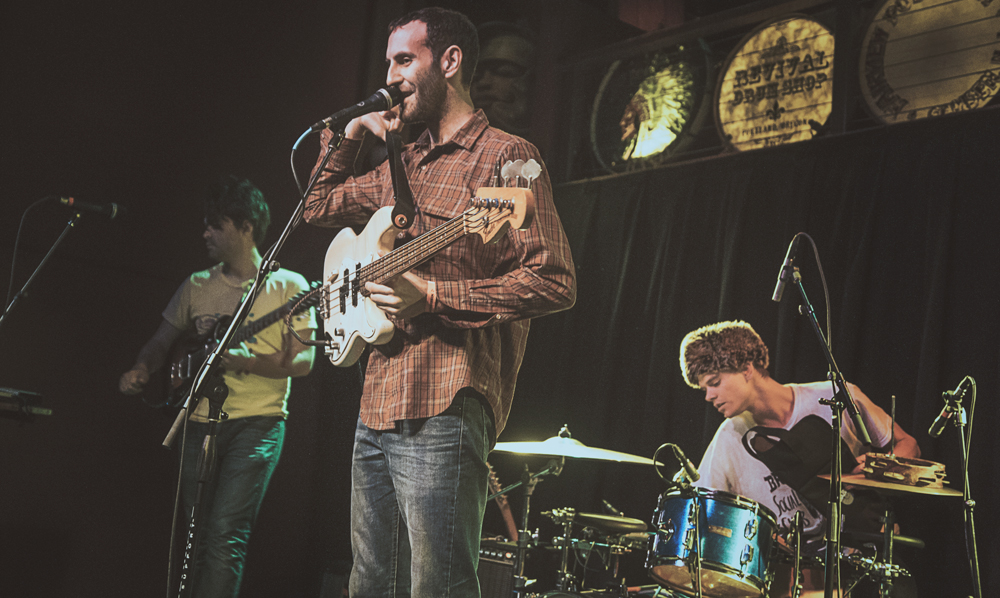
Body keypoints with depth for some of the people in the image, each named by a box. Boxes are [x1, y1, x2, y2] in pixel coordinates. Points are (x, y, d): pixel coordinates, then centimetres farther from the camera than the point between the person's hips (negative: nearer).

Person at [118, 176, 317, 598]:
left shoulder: (288, 286, 0)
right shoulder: (197, 286, 14)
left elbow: (304, 360, -6)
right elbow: (162, 341, 21)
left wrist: (250, 362, -21)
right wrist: (140, 370, 0)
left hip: (258, 422, -5)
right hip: (199, 422, 5)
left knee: (225, 535, -18)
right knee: (201, 537, 8)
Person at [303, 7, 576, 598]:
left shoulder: (506, 156, -7)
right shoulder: (400, 165, 19)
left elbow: (556, 283, -15)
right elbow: (317, 207, 33)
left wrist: (434, 295, -19)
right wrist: (349, 138, 16)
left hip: (443, 415, -9)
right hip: (378, 408, 9)